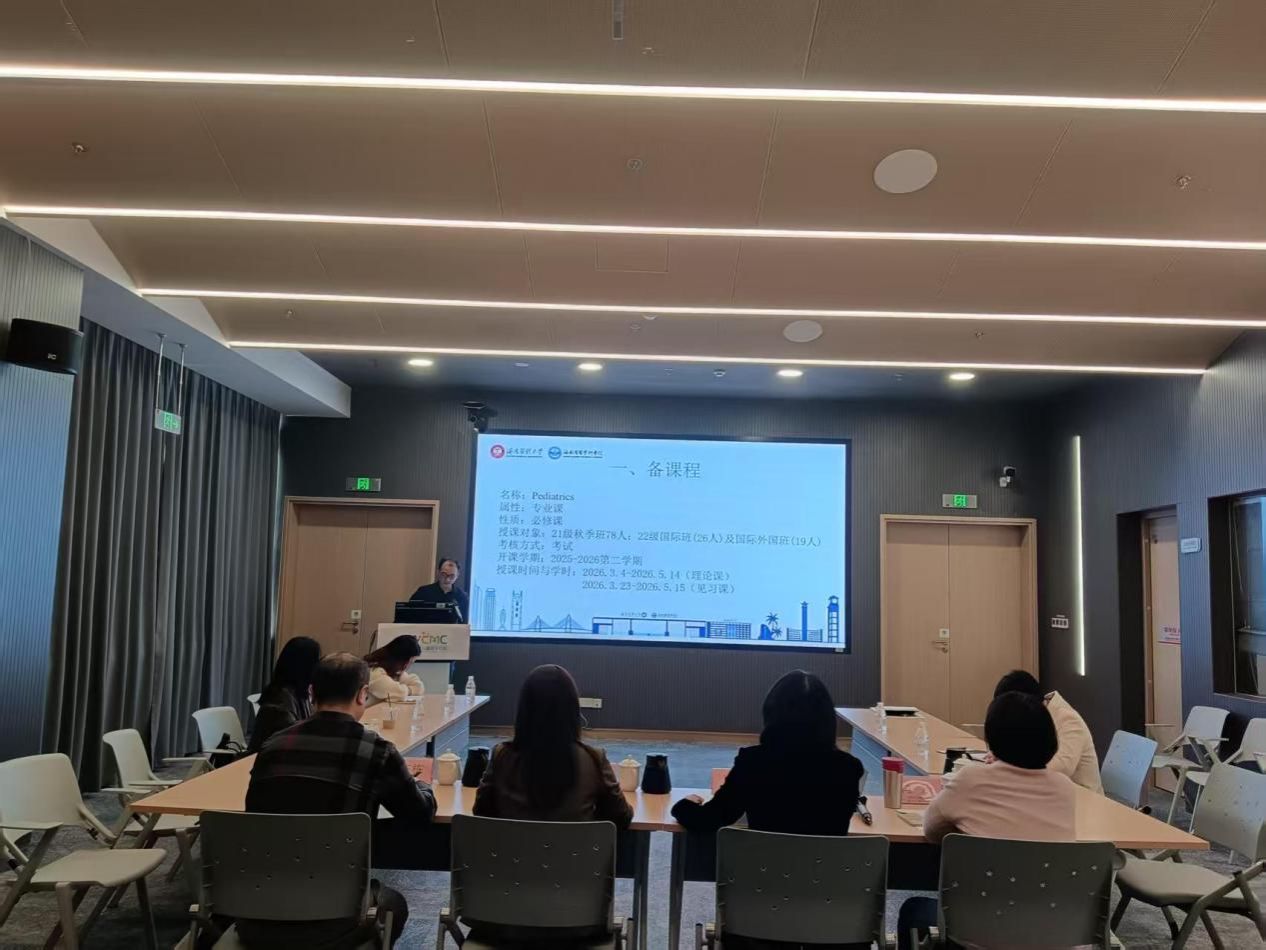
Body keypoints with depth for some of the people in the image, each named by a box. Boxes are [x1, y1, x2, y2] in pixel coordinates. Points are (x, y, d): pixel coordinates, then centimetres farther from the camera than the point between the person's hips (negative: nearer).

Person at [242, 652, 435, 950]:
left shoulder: (272, 746, 1)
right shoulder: (377, 752, -8)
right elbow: (422, 813, 8)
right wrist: (418, 783, 30)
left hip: (256, 917, 4)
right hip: (327, 920, -3)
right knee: (393, 904, 29)